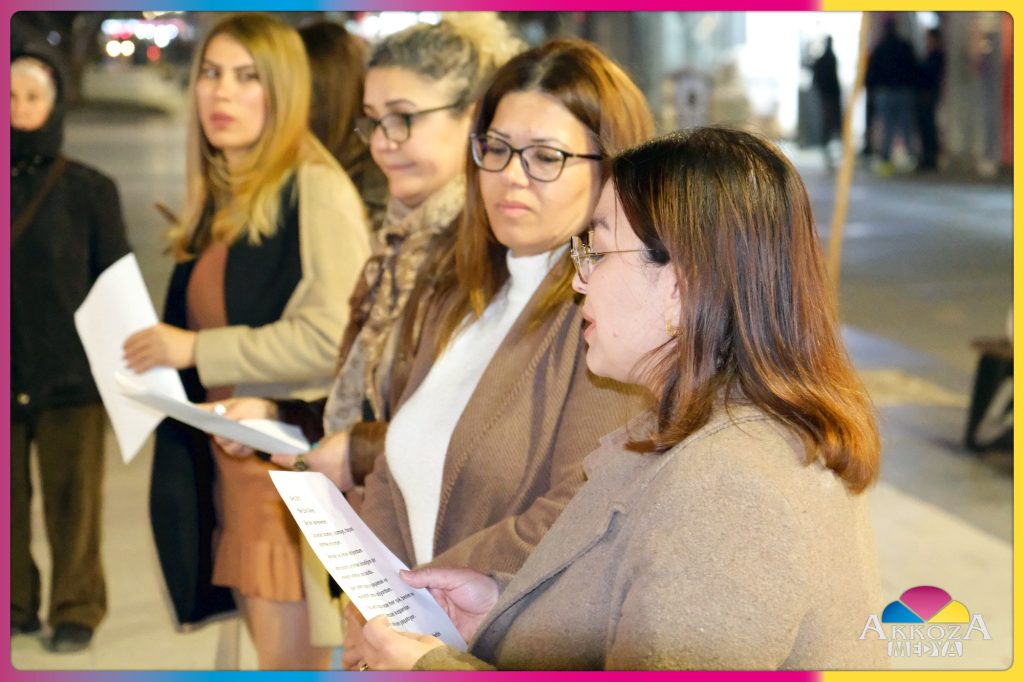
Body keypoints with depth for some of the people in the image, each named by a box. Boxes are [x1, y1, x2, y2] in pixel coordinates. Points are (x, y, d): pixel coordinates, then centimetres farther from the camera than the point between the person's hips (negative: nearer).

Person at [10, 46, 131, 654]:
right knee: (6, 498, 7)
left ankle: (76, 612, 15)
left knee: (72, 500, 3)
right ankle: (16, 606, 20)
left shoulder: (90, 190, 0)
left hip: (70, 373, -2)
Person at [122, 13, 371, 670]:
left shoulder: (317, 189, -11)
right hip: (230, 461, 8)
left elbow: (333, 337, -20)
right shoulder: (220, 202, 15)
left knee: (290, 658, -5)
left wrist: (196, 349, -14)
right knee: (266, 645, 13)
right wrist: (161, 356, 11)